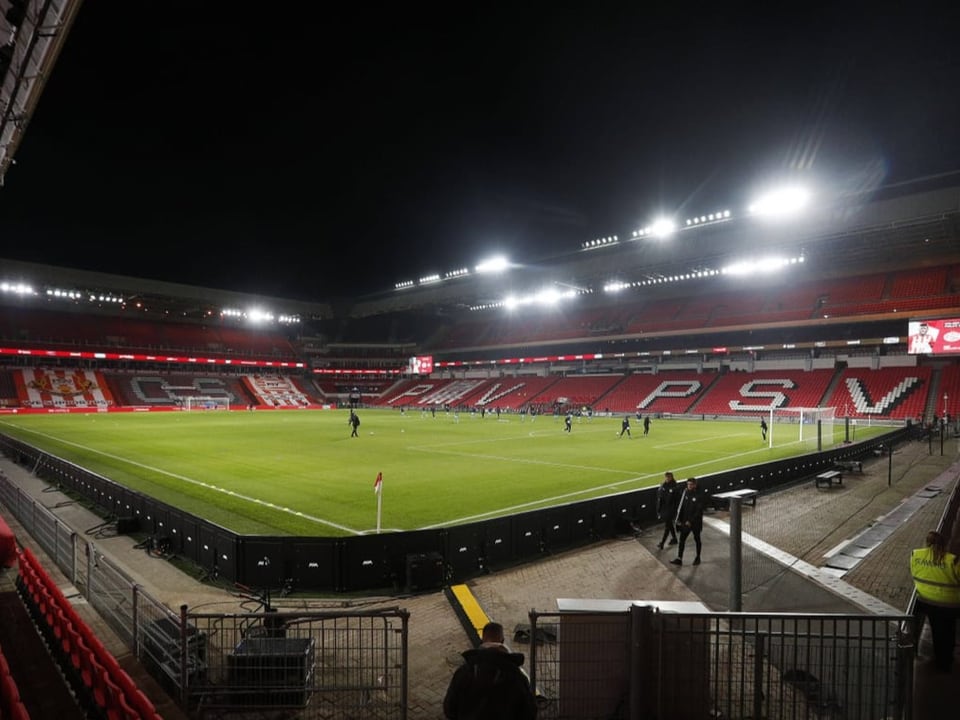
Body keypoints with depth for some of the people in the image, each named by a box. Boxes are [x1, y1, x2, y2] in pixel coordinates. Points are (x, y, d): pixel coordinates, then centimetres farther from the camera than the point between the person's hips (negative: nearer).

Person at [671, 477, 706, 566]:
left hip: (695, 522, -4)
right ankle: (679, 559, 4)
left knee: (697, 539, 13)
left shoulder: (699, 496, -14)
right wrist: (679, 519, 1)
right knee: (682, 539, 1)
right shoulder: (685, 493, 1)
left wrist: (691, 521, -21)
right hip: (685, 522, 4)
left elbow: (699, 511, -18)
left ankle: (698, 558, 29)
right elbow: (681, 507, 6)